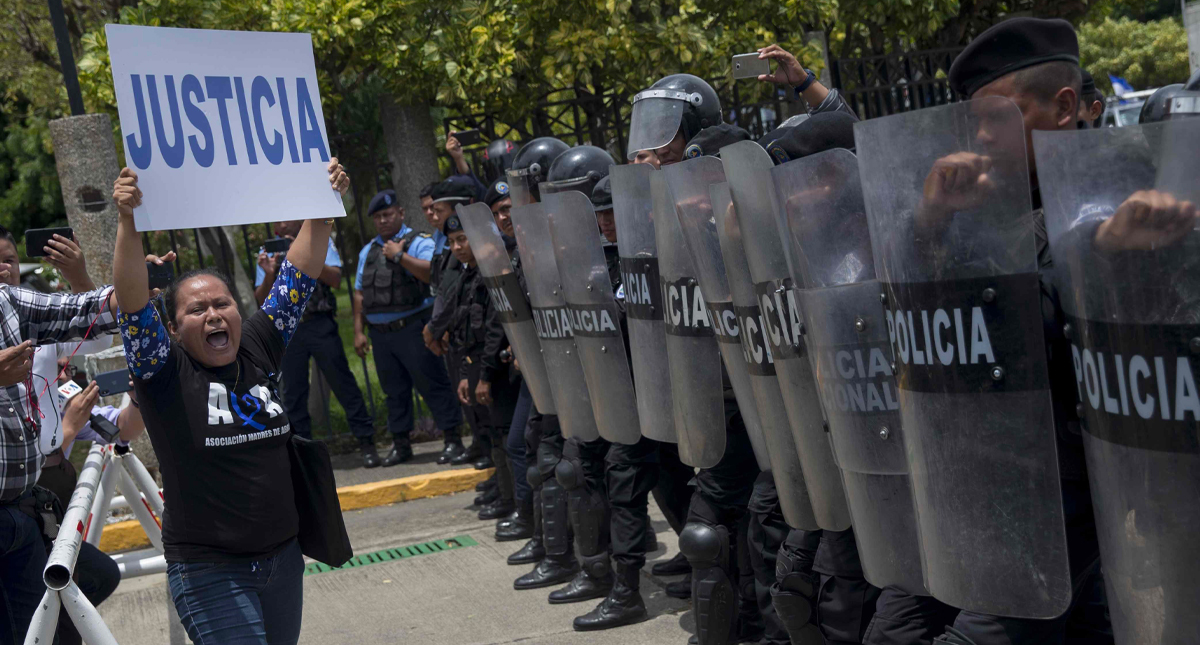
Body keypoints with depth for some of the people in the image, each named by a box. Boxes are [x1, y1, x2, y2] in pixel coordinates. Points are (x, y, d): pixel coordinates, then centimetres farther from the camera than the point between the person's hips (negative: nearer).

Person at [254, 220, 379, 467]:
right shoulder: (268, 253, 13)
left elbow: (335, 278, -7)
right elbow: (261, 300, 7)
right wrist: (269, 274, -12)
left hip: (319, 324, -2)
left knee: (342, 382, -4)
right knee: (293, 393, 3)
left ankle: (366, 442, 1)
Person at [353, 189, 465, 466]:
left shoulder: (419, 242, 0)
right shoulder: (368, 251, 19)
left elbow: (433, 273, -20)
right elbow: (360, 294, 19)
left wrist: (399, 256, -16)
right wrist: (359, 331, 12)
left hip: (412, 329, -6)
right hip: (379, 333, 6)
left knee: (433, 385, -6)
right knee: (394, 390, 12)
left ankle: (452, 439, -1)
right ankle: (401, 444, 19)